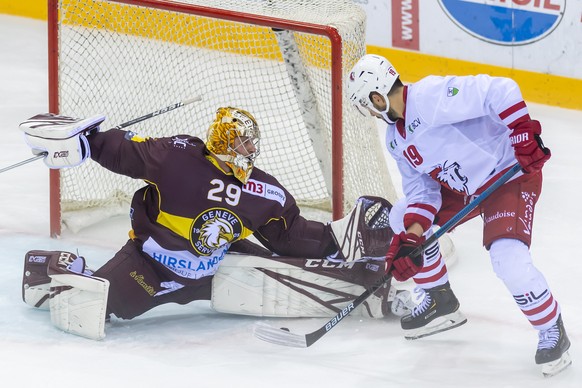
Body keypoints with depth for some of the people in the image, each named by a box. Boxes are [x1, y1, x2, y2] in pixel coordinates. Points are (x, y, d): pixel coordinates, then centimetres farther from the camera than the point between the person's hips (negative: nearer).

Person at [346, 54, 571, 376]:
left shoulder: (431, 96, -28)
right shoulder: (395, 138, 4)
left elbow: (499, 91, -33)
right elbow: (420, 188, 2)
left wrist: (523, 133, -37)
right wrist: (410, 237, -12)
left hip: (511, 174, -10)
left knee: (509, 261, -26)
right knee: (402, 218, 9)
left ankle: (553, 332, -3)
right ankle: (441, 302, 24)